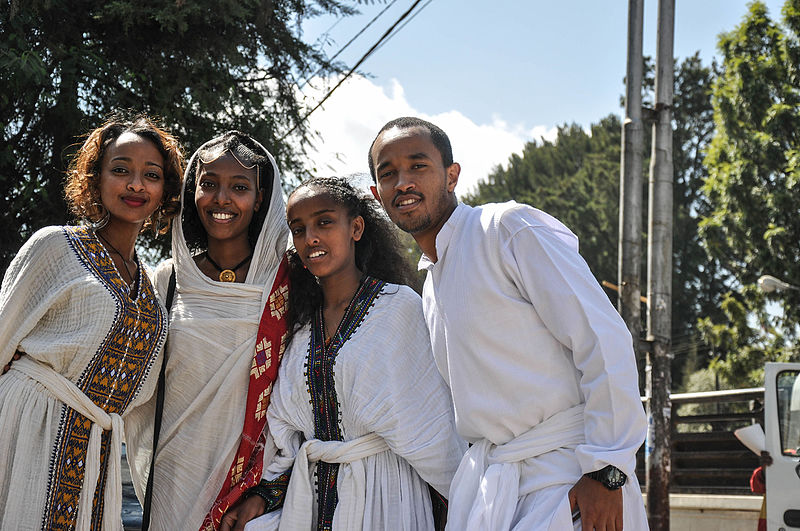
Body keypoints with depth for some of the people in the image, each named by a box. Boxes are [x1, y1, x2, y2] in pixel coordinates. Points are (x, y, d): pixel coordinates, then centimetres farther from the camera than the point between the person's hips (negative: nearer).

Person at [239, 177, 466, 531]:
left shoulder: (398, 305, -7)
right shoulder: (301, 322, 8)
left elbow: (431, 421, -7)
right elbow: (282, 424, 11)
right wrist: (259, 496, 3)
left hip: (382, 489, -5)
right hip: (308, 492, 5)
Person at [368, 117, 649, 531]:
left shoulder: (510, 228, -7)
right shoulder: (428, 288, 18)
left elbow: (604, 341, -13)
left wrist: (605, 472, -18)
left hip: (565, 469, -7)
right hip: (486, 478, 7)